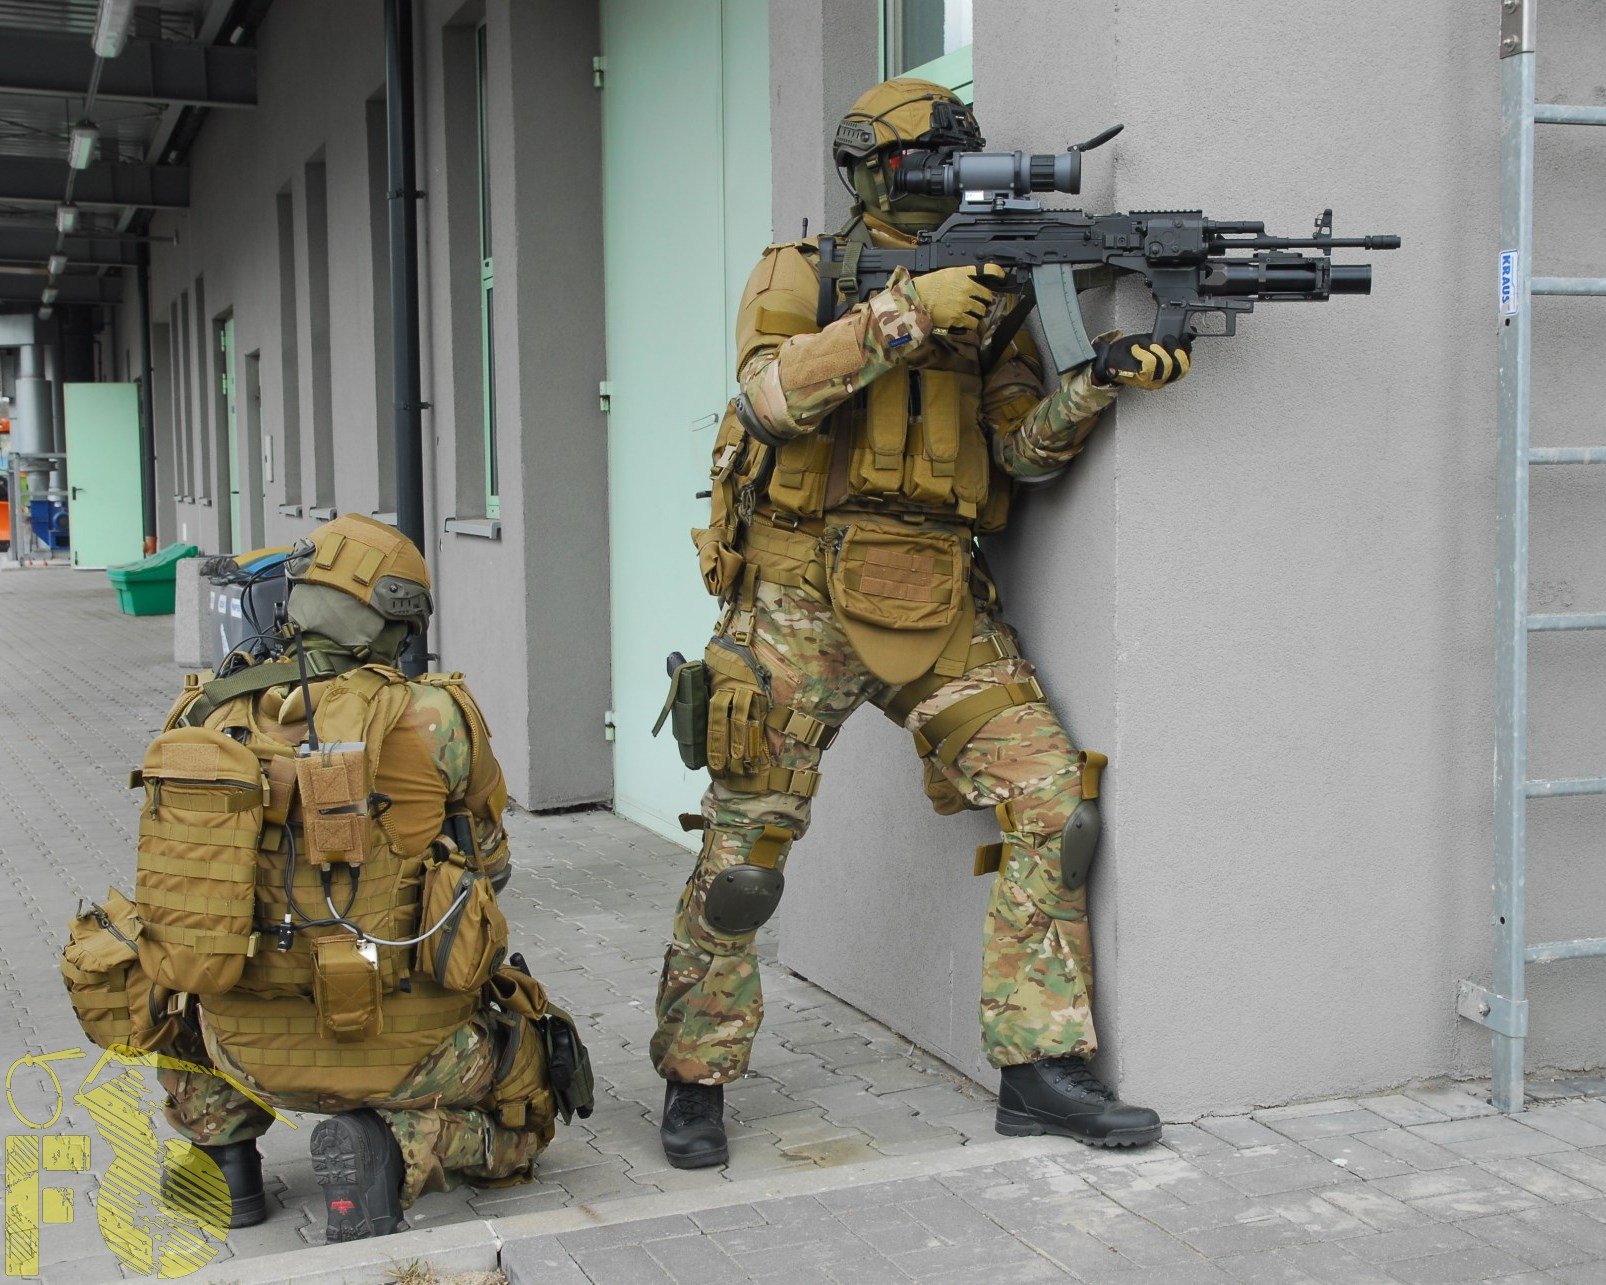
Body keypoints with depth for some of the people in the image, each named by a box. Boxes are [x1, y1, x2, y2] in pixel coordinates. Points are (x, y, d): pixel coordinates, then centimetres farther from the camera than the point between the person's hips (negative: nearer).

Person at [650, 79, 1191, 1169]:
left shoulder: (983, 292, 13)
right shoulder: (800, 275, 2)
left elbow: (1026, 449, 4)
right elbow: (773, 394, -18)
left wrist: (1103, 377, -14)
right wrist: (907, 311, -21)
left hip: (940, 611, 4)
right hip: (802, 600, -4)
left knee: (1053, 800, -8)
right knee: (743, 855, 0)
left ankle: (1041, 1071, 2)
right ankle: (695, 1080, 18)